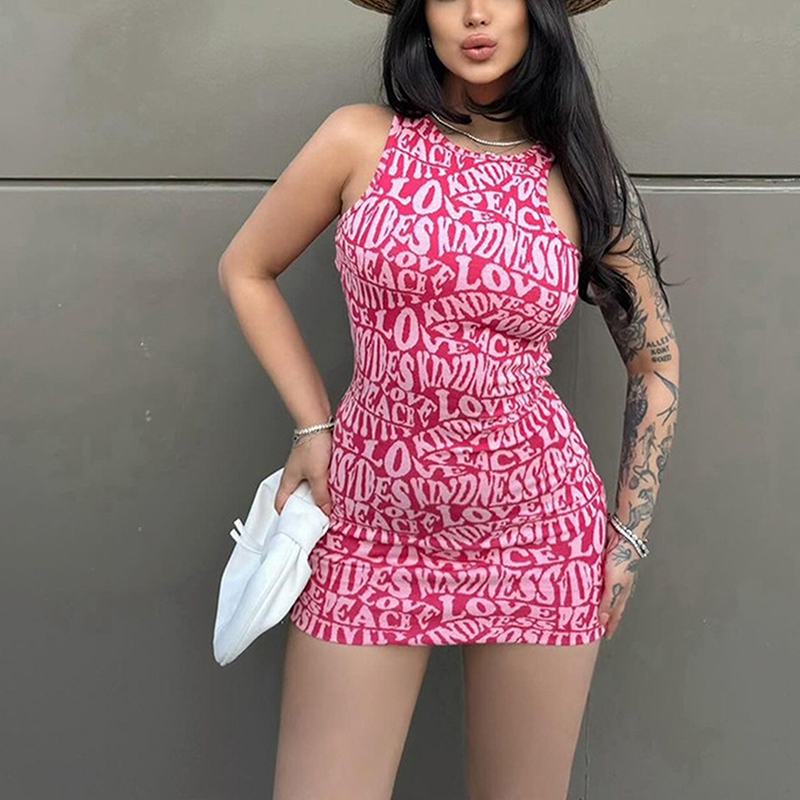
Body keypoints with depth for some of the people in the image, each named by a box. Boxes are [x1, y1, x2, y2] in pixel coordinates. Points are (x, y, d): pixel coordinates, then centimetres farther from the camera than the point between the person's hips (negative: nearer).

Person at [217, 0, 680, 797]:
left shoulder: (586, 178, -1)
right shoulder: (362, 140, -3)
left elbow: (656, 361, 9)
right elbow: (245, 270, 9)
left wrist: (628, 534, 6)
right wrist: (312, 424, 3)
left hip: (538, 529, 1)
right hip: (370, 525, 0)